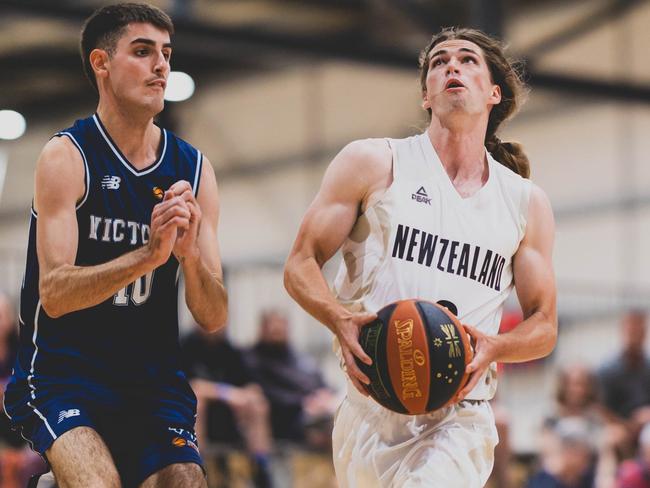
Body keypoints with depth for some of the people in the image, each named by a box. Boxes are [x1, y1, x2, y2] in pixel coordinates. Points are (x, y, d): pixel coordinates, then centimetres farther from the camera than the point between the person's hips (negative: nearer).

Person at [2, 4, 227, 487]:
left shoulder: (194, 169, 5)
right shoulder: (67, 157, -7)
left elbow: (214, 318, 2)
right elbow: (54, 295, -17)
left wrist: (190, 254, -18)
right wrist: (147, 255, -30)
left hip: (154, 380, 4)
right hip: (62, 372, -4)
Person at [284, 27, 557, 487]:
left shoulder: (526, 203, 11)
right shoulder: (373, 163, 5)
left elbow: (544, 326, 14)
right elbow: (301, 266, 3)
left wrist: (493, 348, -9)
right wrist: (341, 321, -17)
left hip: (460, 419, 0)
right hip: (371, 409, 1)